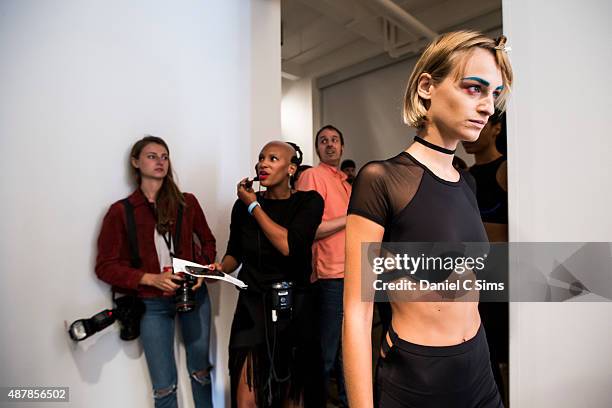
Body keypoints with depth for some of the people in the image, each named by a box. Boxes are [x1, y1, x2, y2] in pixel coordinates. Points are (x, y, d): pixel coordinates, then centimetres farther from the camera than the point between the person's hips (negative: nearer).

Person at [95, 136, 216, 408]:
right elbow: (105, 266, -4)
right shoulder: (121, 211, -4)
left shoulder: (187, 202, 1)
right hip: (152, 303, -1)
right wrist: (151, 278, -17)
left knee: (200, 371, 17)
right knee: (164, 386, 7)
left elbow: (207, 241, 12)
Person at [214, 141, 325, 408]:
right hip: (253, 305, 1)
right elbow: (235, 253, 12)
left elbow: (289, 246, -21)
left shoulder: (309, 202, -6)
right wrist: (220, 268, -10)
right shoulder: (243, 204, 0)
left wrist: (254, 206, -12)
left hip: (295, 305, 0)